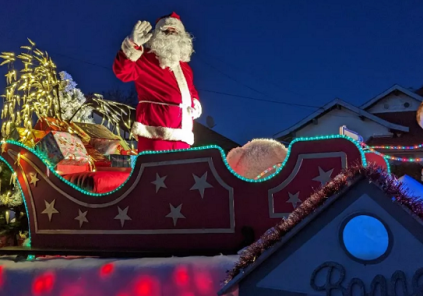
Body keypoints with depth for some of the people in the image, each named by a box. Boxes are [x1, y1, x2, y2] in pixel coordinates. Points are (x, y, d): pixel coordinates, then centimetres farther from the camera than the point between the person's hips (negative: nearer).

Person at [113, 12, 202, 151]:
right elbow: (123, 71, -12)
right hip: (156, 131, -7)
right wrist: (134, 44, -24)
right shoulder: (146, 58, 4)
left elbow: (191, 90, 34)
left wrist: (196, 104, 11)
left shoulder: (184, 65, 25)